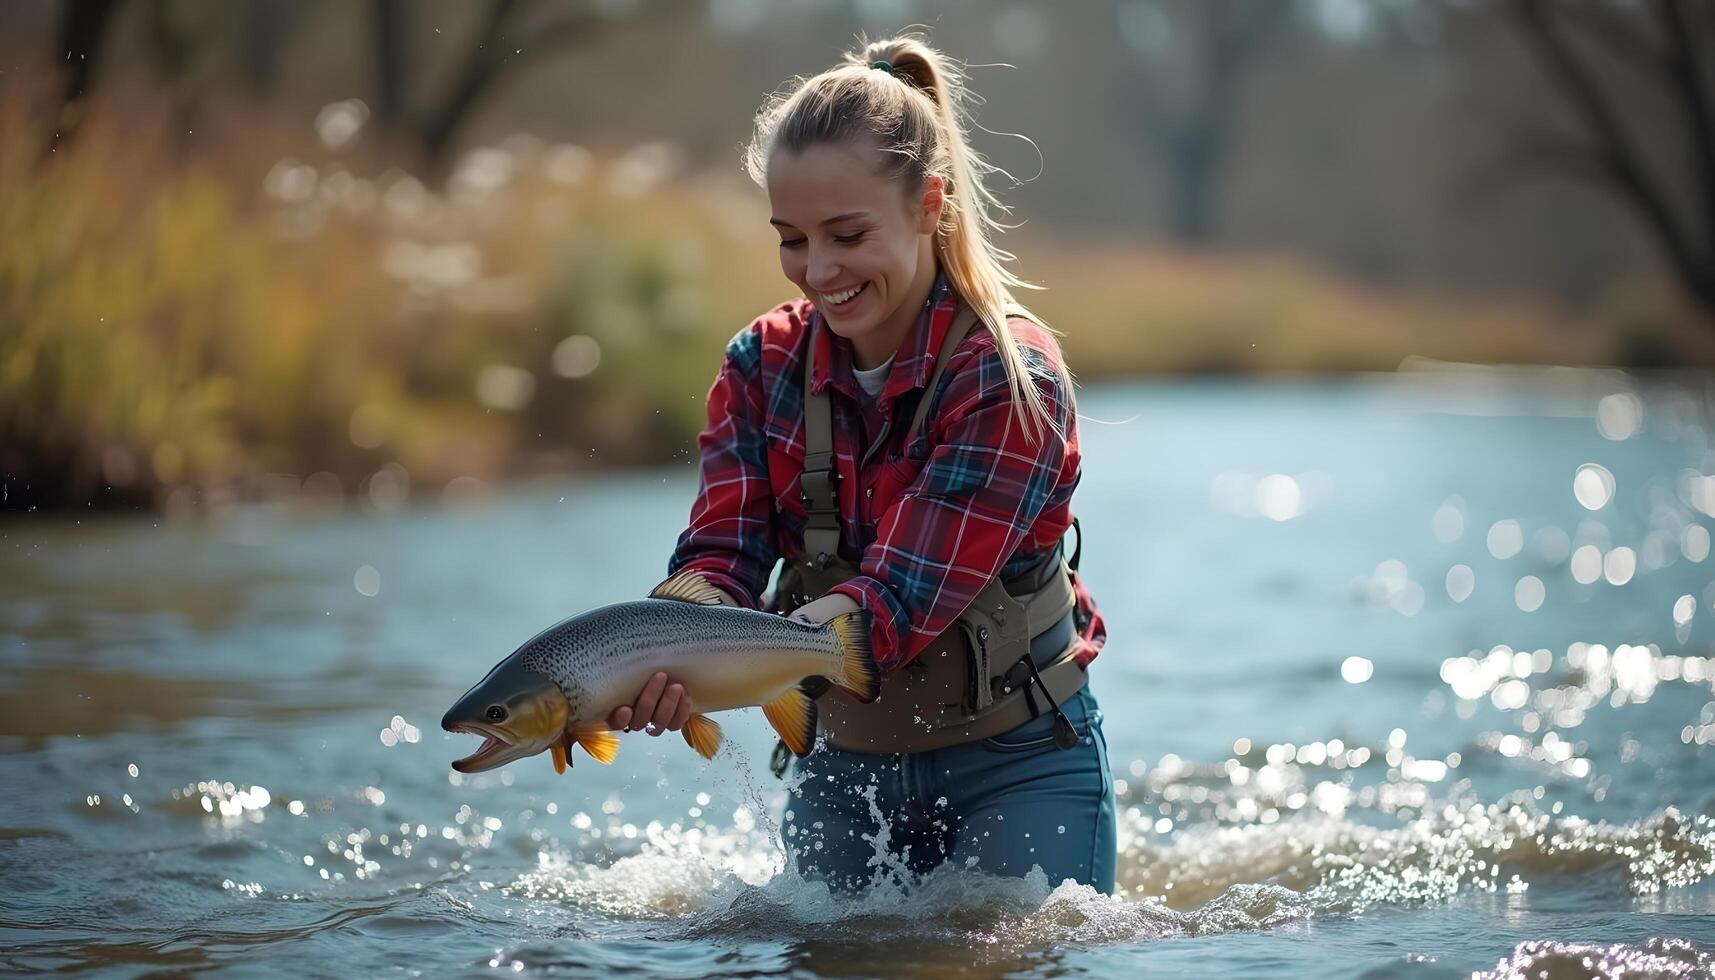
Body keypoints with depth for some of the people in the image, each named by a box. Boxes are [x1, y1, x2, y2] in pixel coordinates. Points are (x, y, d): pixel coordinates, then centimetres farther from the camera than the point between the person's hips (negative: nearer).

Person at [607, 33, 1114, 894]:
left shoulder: (1010, 378, -21)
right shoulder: (762, 364, -3)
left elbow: (905, 591, -31)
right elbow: (720, 553, -14)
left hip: (1016, 769, -4)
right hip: (841, 766, 4)